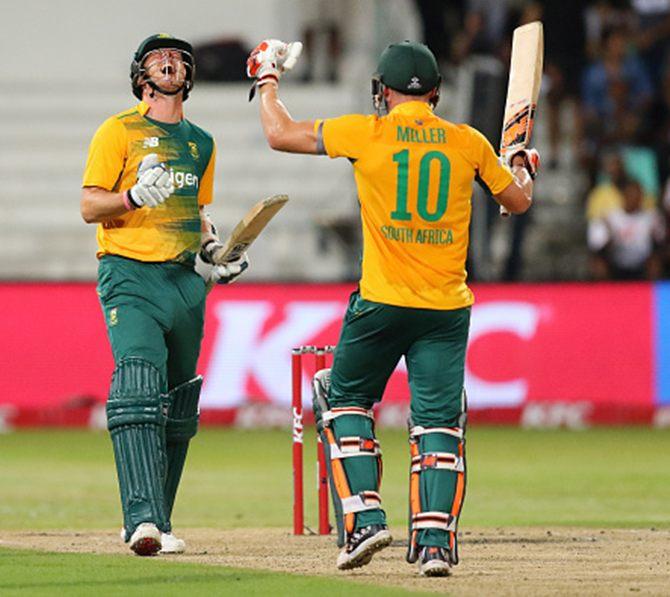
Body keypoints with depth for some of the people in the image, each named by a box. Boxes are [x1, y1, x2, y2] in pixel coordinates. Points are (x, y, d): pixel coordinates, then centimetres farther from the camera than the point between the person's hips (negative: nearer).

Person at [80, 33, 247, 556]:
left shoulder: (201, 143, 18)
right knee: (139, 388, -22)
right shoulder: (118, 132, 1)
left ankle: (155, 521, 17)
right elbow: (90, 206, -5)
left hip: (186, 280, 6)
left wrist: (212, 248, 8)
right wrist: (136, 195, -23)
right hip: (131, 277, -6)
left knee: (178, 407, 7)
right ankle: (144, 520, -32)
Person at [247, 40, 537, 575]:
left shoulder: (367, 133, -3)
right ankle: (435, 541, -9)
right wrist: (523, 165, 38)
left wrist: (267, 80, 23)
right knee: (439, 420, 4)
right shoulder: (469, 143, 3)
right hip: (448, 308, 2)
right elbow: (519, 200, 16)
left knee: (344, 398, 16)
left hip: (382, 302, -2)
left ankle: (364, 519, 3)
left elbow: (281, 134, 6)